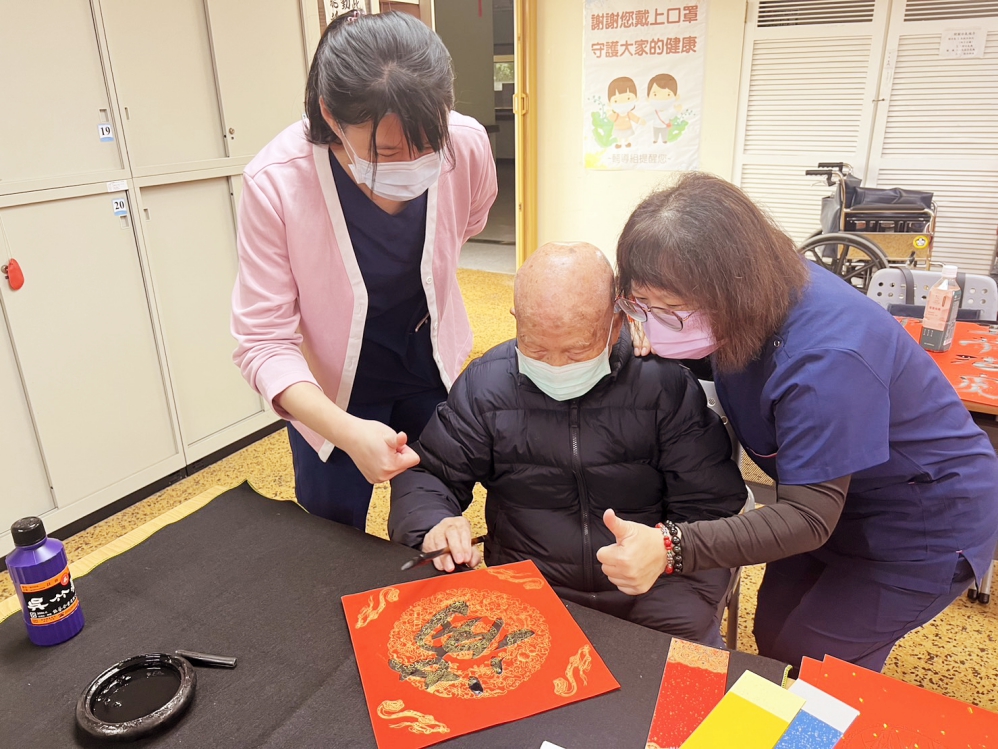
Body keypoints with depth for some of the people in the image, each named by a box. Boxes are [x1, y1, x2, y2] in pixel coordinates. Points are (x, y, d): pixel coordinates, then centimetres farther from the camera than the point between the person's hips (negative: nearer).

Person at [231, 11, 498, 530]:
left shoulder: (467, 146, -22)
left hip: (432, 371, 3)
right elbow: (264, 344, -26)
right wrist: (347, 432, -41)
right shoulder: (275, 183, -30)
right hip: (332, 394, -2)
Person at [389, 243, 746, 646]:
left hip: (652, 589, -1)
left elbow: (712, 504, -5)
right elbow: (424, 473, 6)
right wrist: (433, 524, -17)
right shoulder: (485, 385, -2)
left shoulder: (665, 382, -8)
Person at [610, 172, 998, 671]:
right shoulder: (764, 289, -16)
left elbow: (807, 518, -35)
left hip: (923, 531, -7)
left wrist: (673, 548, -46)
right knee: (772, 636, 17)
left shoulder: (825, 359, -39)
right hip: (836, 501, 8)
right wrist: (654, 343, -21)